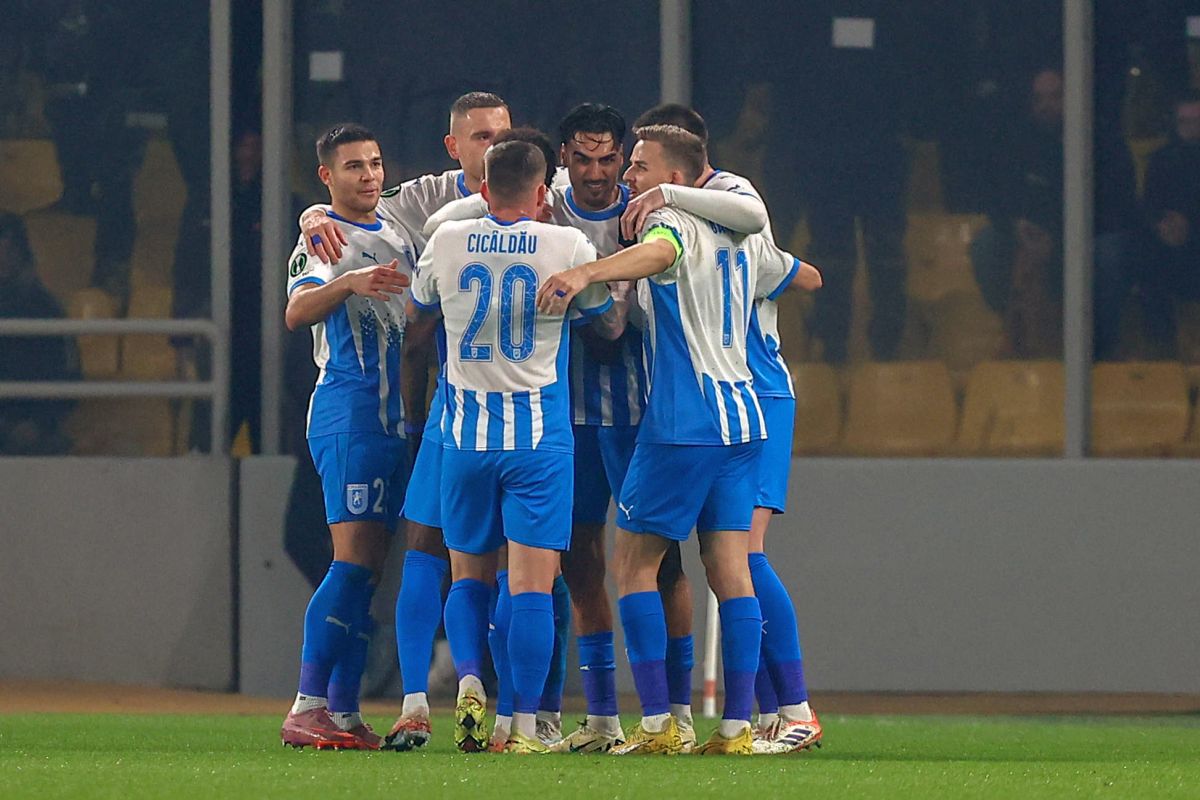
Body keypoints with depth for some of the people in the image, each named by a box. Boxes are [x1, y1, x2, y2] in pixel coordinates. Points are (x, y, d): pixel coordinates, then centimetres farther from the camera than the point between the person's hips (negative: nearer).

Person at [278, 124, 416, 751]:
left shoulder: (398, 237, 19)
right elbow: (296, 313, -23)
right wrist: (350, 282, -39)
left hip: (397, 413, 8)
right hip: (347, 410, -8)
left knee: (367, 569, 6)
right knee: (353, 560, -16)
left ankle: (344, 712, 7)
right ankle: (306, 710, -18)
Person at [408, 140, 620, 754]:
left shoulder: (447, 242, 2)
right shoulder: (568, 246, -5)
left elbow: (417, 311, 22)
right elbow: (612, 325, 10)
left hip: (465, 432, 2)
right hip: (538, 433, -2)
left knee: (469, 577, 15)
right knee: (532, 583, -4)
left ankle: (469, 680, -8)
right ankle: (523, 727, -9)